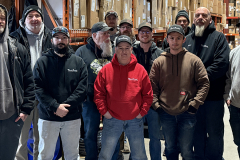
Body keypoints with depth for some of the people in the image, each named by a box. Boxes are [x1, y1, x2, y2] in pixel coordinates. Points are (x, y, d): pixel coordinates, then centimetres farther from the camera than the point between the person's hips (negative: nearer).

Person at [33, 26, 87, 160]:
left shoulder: (78, 62, 6)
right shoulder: (42, 62, 2)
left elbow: (82, 88, -3)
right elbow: (38, 88, -7)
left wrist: (65, 106, -14)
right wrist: (55, 107, -18)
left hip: (72, 117, 1)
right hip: (48, 117, -1)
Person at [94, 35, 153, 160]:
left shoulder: (140, 70, 0)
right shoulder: (106, 70, -1)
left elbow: (148, 94, 4)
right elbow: (98, 93, 1)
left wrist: (142, 112, -2)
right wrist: (104, 111, -5)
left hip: (135, 120, 1)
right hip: (112, 119, -1)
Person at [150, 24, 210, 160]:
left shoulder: (193, 60, -1)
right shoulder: (159, 62, 3)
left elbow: (204, 83, -1)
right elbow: (152, 86, 5)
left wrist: (194, 104, -9)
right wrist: (156, 105, -5)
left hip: (187, 113, -2)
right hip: (166, 113, 2)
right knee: (170, 148, 16)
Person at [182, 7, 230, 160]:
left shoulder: (218, 37, -2)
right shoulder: (188, 39, 13)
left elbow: (222, 63, -15)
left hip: (213, 95, -4)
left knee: (214, 133, 7)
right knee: (197, 131, 16)